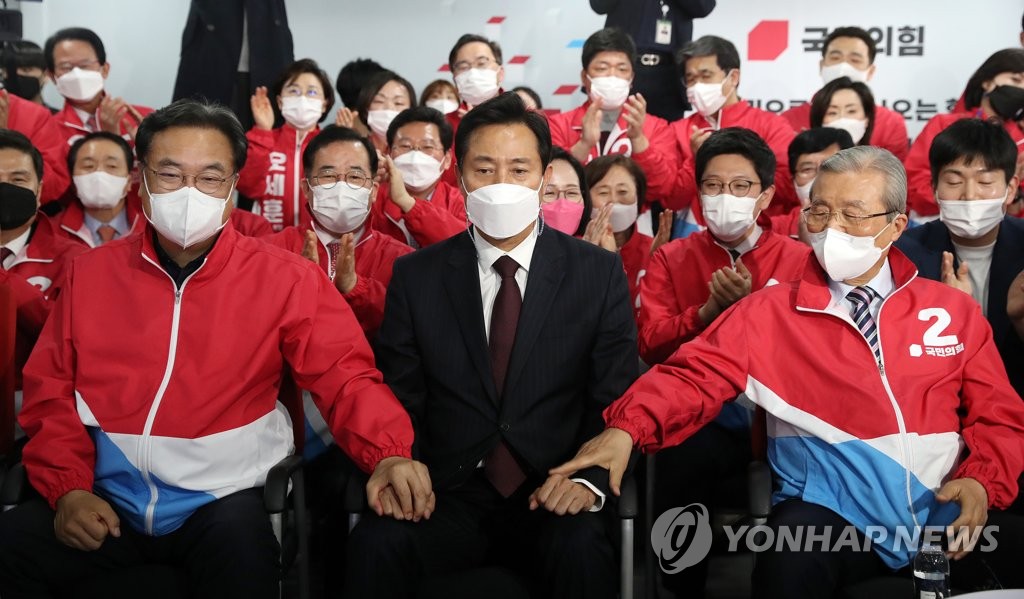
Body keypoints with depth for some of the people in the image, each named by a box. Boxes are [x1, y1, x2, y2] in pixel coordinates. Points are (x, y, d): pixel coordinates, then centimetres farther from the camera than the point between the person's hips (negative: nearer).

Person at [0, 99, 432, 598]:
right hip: (110, 500, 3)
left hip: (221, 501, -2)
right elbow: (49, 390, 9)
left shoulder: (284, 278, -2)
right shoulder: (91, 272, 7)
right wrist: (68, 488, -6)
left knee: (243, 549, -32)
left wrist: (388, 454, -27)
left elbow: (344, 376, -8)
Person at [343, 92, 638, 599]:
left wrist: (590, 479, -17)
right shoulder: (415, 276, 6)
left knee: (581, 551, -31)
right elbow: (397, 400, 5)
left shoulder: (599, 273, 4)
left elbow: (616, 400, 1)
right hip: (446, 495, 0)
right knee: (376, 543, -29)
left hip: (551, 497, 0)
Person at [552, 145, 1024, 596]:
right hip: (831, 513, -2)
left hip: (948, 513, 2)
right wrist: (625, 429, -22)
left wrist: (981, 484, -8)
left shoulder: (954, 312, 12)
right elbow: (695, 377, -3)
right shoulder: (771, 312, 6)